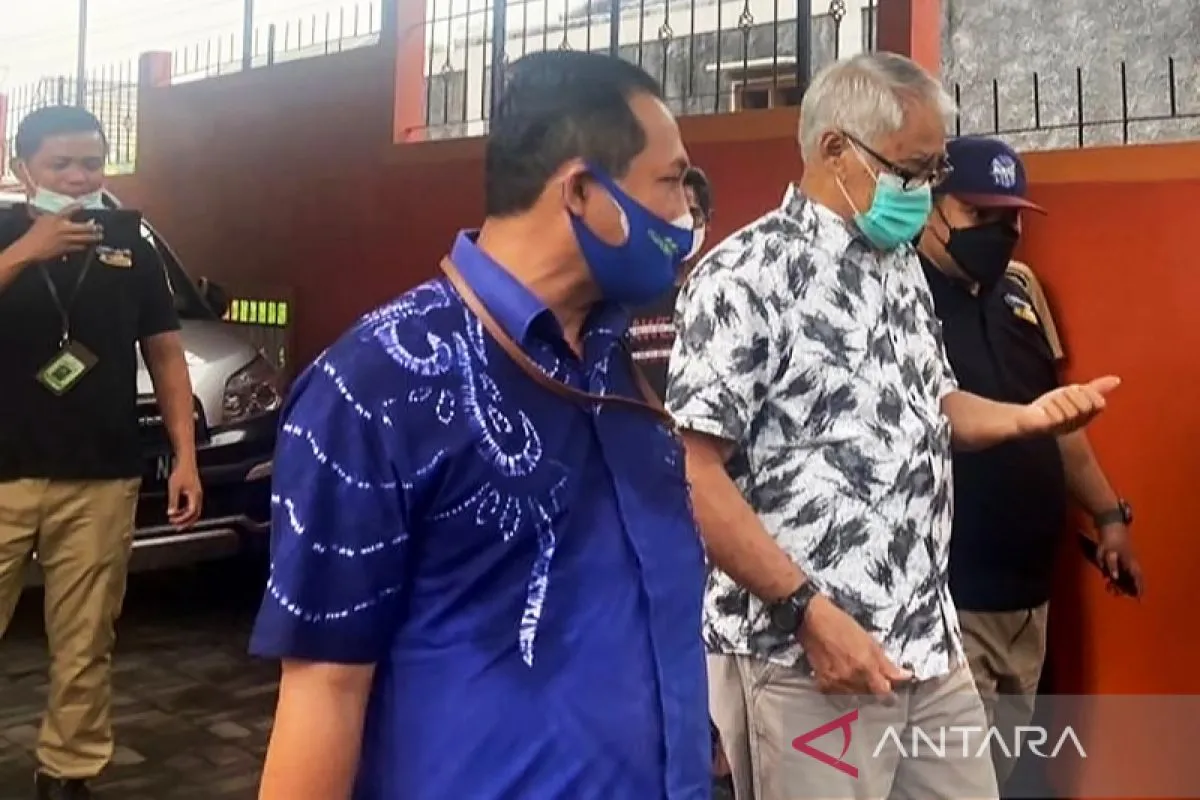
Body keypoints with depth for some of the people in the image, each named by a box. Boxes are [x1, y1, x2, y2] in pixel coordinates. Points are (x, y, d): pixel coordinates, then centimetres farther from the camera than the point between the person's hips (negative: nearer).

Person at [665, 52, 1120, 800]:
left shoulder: (903, 265, 11)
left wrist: (1029, 416, 3)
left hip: (932, 641, 8)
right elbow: (693, 473, -18)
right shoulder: (745, 276, -15)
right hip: (803, 658, -7)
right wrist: (809, 611, -20)